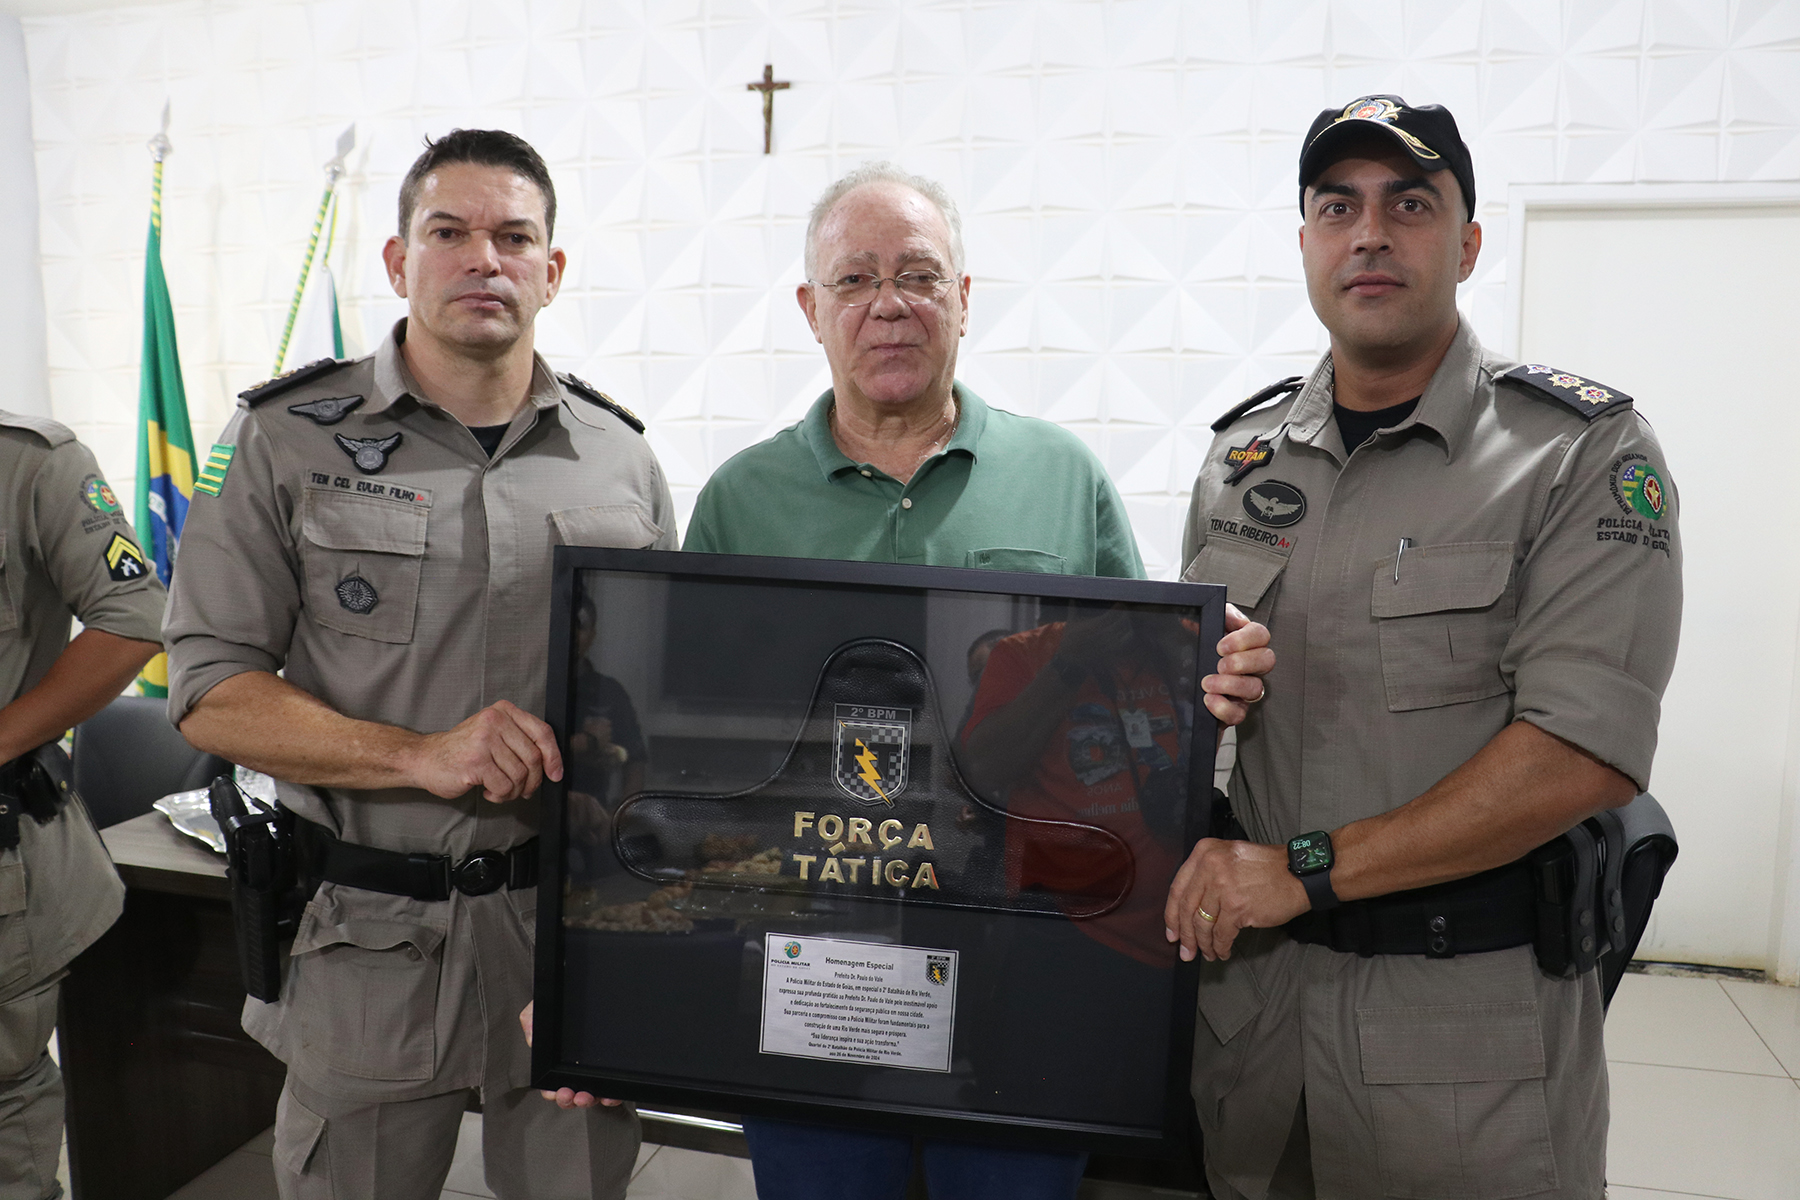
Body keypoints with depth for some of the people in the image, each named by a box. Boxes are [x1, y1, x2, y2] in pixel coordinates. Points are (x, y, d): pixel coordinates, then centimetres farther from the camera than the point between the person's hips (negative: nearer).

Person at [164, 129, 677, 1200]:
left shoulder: (620, 459, 4)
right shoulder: (292, 440, -2)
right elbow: (212, 690, -4)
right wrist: (421, 754, -18)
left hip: (583, 919, 2)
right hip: (371, 941, -1)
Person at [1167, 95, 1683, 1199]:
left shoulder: (1585, 451, -9)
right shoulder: (1244, 454, 6)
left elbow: (1587, 753, -18)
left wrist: (1306, 867, -19)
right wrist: (1204, 857, -7)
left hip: (1470, 999, -4)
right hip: (1255, 969, 4)